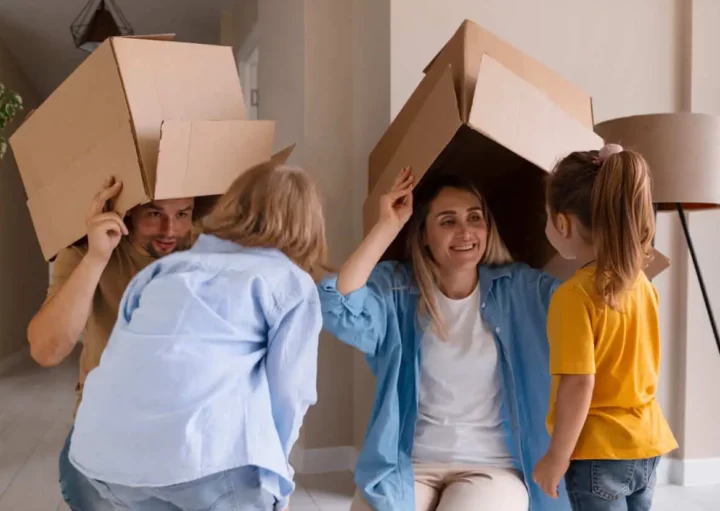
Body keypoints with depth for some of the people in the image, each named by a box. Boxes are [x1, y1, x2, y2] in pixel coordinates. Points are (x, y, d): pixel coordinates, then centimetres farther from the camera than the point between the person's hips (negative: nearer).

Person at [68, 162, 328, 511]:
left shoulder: (167, 266, 25)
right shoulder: (293, 283, 13)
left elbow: (121, 354, 21)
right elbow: (289, 390, 4)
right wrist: (270, 463, 19)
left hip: (101, 448, 6)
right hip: (200, 450, -5)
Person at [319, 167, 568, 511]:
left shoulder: (519, 288, 0)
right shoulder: (396, 288, -4)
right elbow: (339, 309, -21)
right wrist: (387, 226, -18)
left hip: (492, 468, 1)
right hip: (407, 465, 0)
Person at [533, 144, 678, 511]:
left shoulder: (574, 295, -22)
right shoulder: (641, 283, 1)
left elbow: (579, 387, -22)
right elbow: (640, 364, 11)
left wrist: (557, 458, -14)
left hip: (599, 452, -7)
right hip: (646, 443, 7)